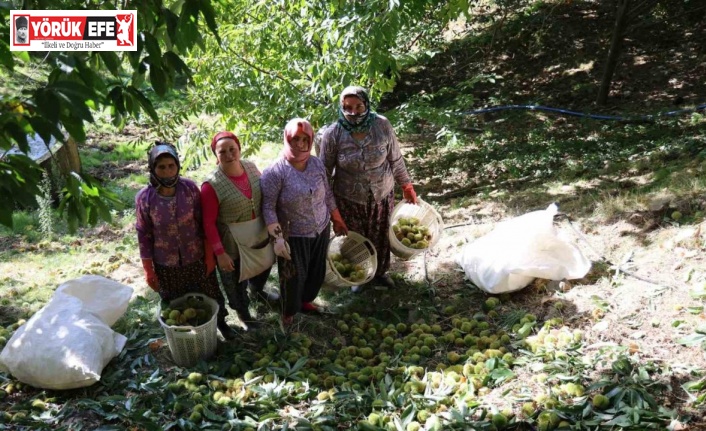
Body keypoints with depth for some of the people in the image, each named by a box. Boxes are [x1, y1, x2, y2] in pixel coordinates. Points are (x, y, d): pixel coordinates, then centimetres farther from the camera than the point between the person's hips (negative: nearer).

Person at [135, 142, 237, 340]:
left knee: (211, 296, 21)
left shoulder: (190, 188, -15)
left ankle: (221, 322, 49)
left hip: (197, 258, 1)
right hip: (166, 265, -1)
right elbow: (144, 236, -8)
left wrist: (209, 255, -3)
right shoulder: (144, 198, -16)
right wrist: (149, 270, -4)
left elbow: (204, 224, -6)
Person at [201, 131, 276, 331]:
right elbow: (208, 223, -21)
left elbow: (265, 196, 4)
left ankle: (258, 290, 66)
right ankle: (243, 312, 49)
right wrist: (220, 252, -20)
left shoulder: (251, 167, -10)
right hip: (232, 244, -6)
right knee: (236, 282, 19)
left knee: (264, 265, 32)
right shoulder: (212, 185, -27)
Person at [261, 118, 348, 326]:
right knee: (294, 277, 10)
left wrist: (337, 220, 14)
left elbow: (328, 194, 8)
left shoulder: (317, 164, -3)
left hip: (321, 230, 5)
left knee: (317, 272, 21)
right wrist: (277, 238, -23)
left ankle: (305, 301, 49)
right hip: (294, 236, -5)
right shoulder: (275, 172, -20)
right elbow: (268, 207, -19)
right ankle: (288, 314, 35)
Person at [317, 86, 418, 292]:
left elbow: (395, 159, -2)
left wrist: (406, 186, 5)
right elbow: (324, 171, -8)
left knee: (381, 236, 21)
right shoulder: (332, 134, -19)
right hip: (349, 199, -1)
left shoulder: (382, 125, -16)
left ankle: (380, 271, 50)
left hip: (382, 194, 2)